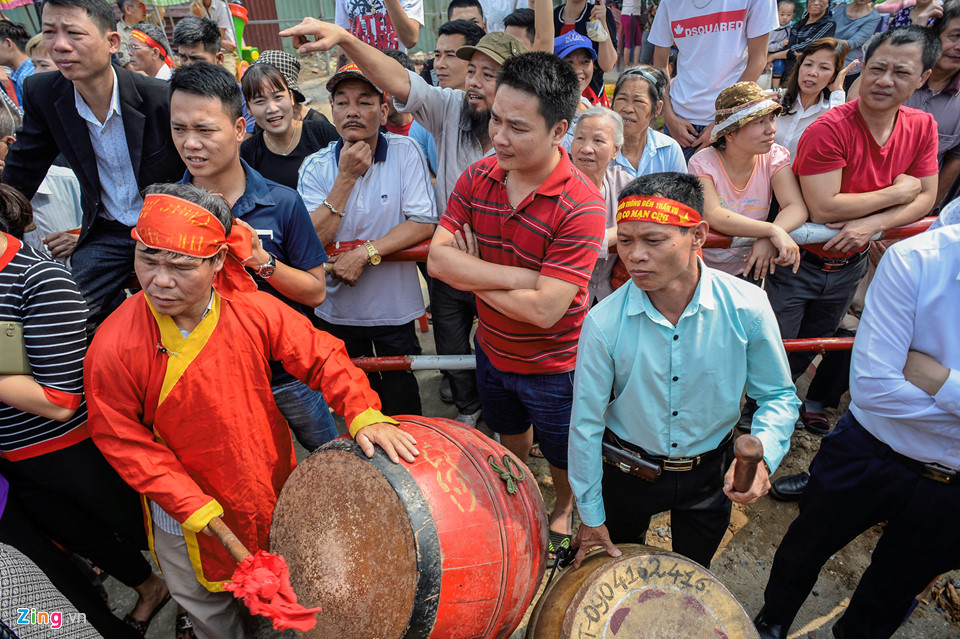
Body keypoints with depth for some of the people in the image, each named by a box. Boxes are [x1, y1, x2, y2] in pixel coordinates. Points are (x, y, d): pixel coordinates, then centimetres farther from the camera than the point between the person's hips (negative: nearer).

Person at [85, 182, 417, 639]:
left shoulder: (253, 310, -18)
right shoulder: (113, 347, -23)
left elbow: (322, 357, -11)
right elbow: (121, 439, -14)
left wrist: (364, 414, -26)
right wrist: (192, 505, -19)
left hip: (274, 489, 2)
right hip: (187, 513, -1)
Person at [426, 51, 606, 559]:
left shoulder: (580, 206, -30)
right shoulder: (477, 178, -11)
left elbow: (544, 309, -33)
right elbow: (437, 258, -17)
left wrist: (471, 273, -22)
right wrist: (518, 275, -29)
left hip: (553, 366, -5)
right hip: (492, 349, 5)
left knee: (562, 456, 23)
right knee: (508, 434, 32)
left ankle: (565, 508, 55)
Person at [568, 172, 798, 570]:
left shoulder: (746, 308, -22)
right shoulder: (604, 323, -26)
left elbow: (778, 396, -7)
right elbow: (586, 423, -15)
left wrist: (763, 455, -28)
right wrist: (591, 515, -7)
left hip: (711, 472, 1)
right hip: (628, 472, -1)